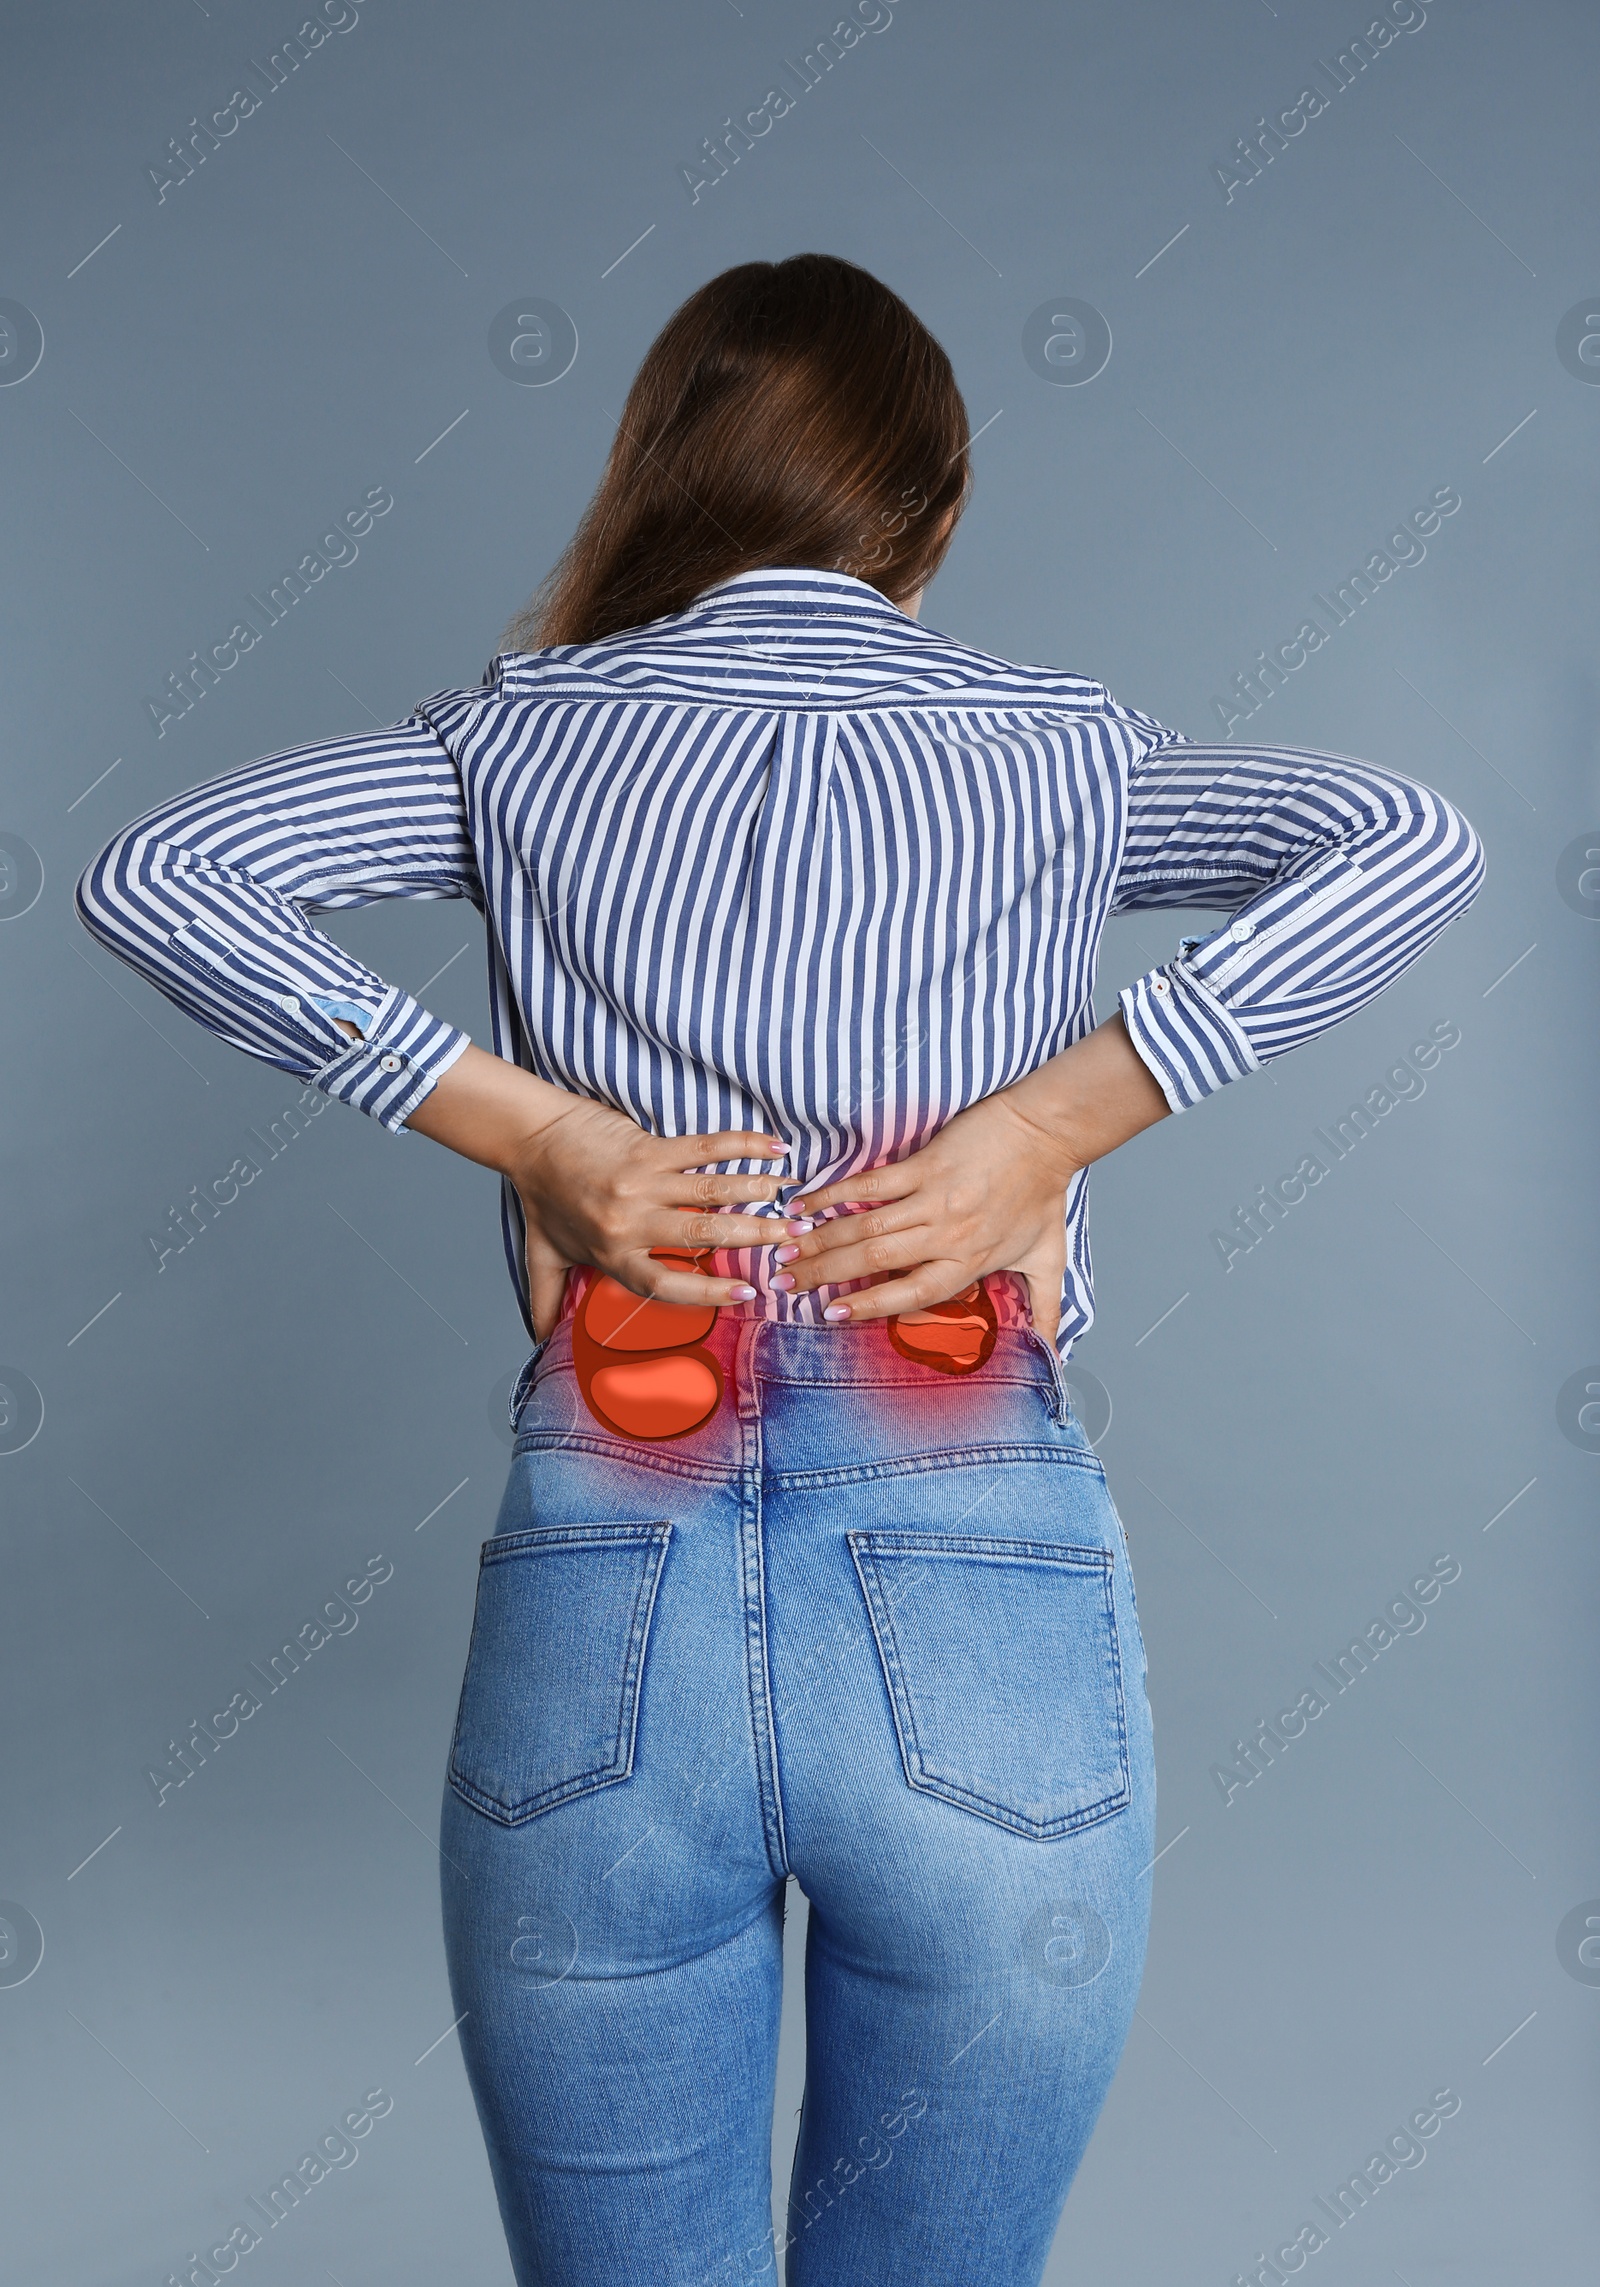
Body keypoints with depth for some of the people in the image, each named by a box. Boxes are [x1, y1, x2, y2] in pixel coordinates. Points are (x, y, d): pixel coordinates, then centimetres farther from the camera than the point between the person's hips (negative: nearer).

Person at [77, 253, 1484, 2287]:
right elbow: (1414, 840, -6)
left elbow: (152, 878, -2)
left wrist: (524, 1125, -6)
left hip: (596, 1608, 1)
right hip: (986, 1620, 0)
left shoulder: (528, 734, 8)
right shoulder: (1062, 749, 7)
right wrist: (1053, 1118, -8)